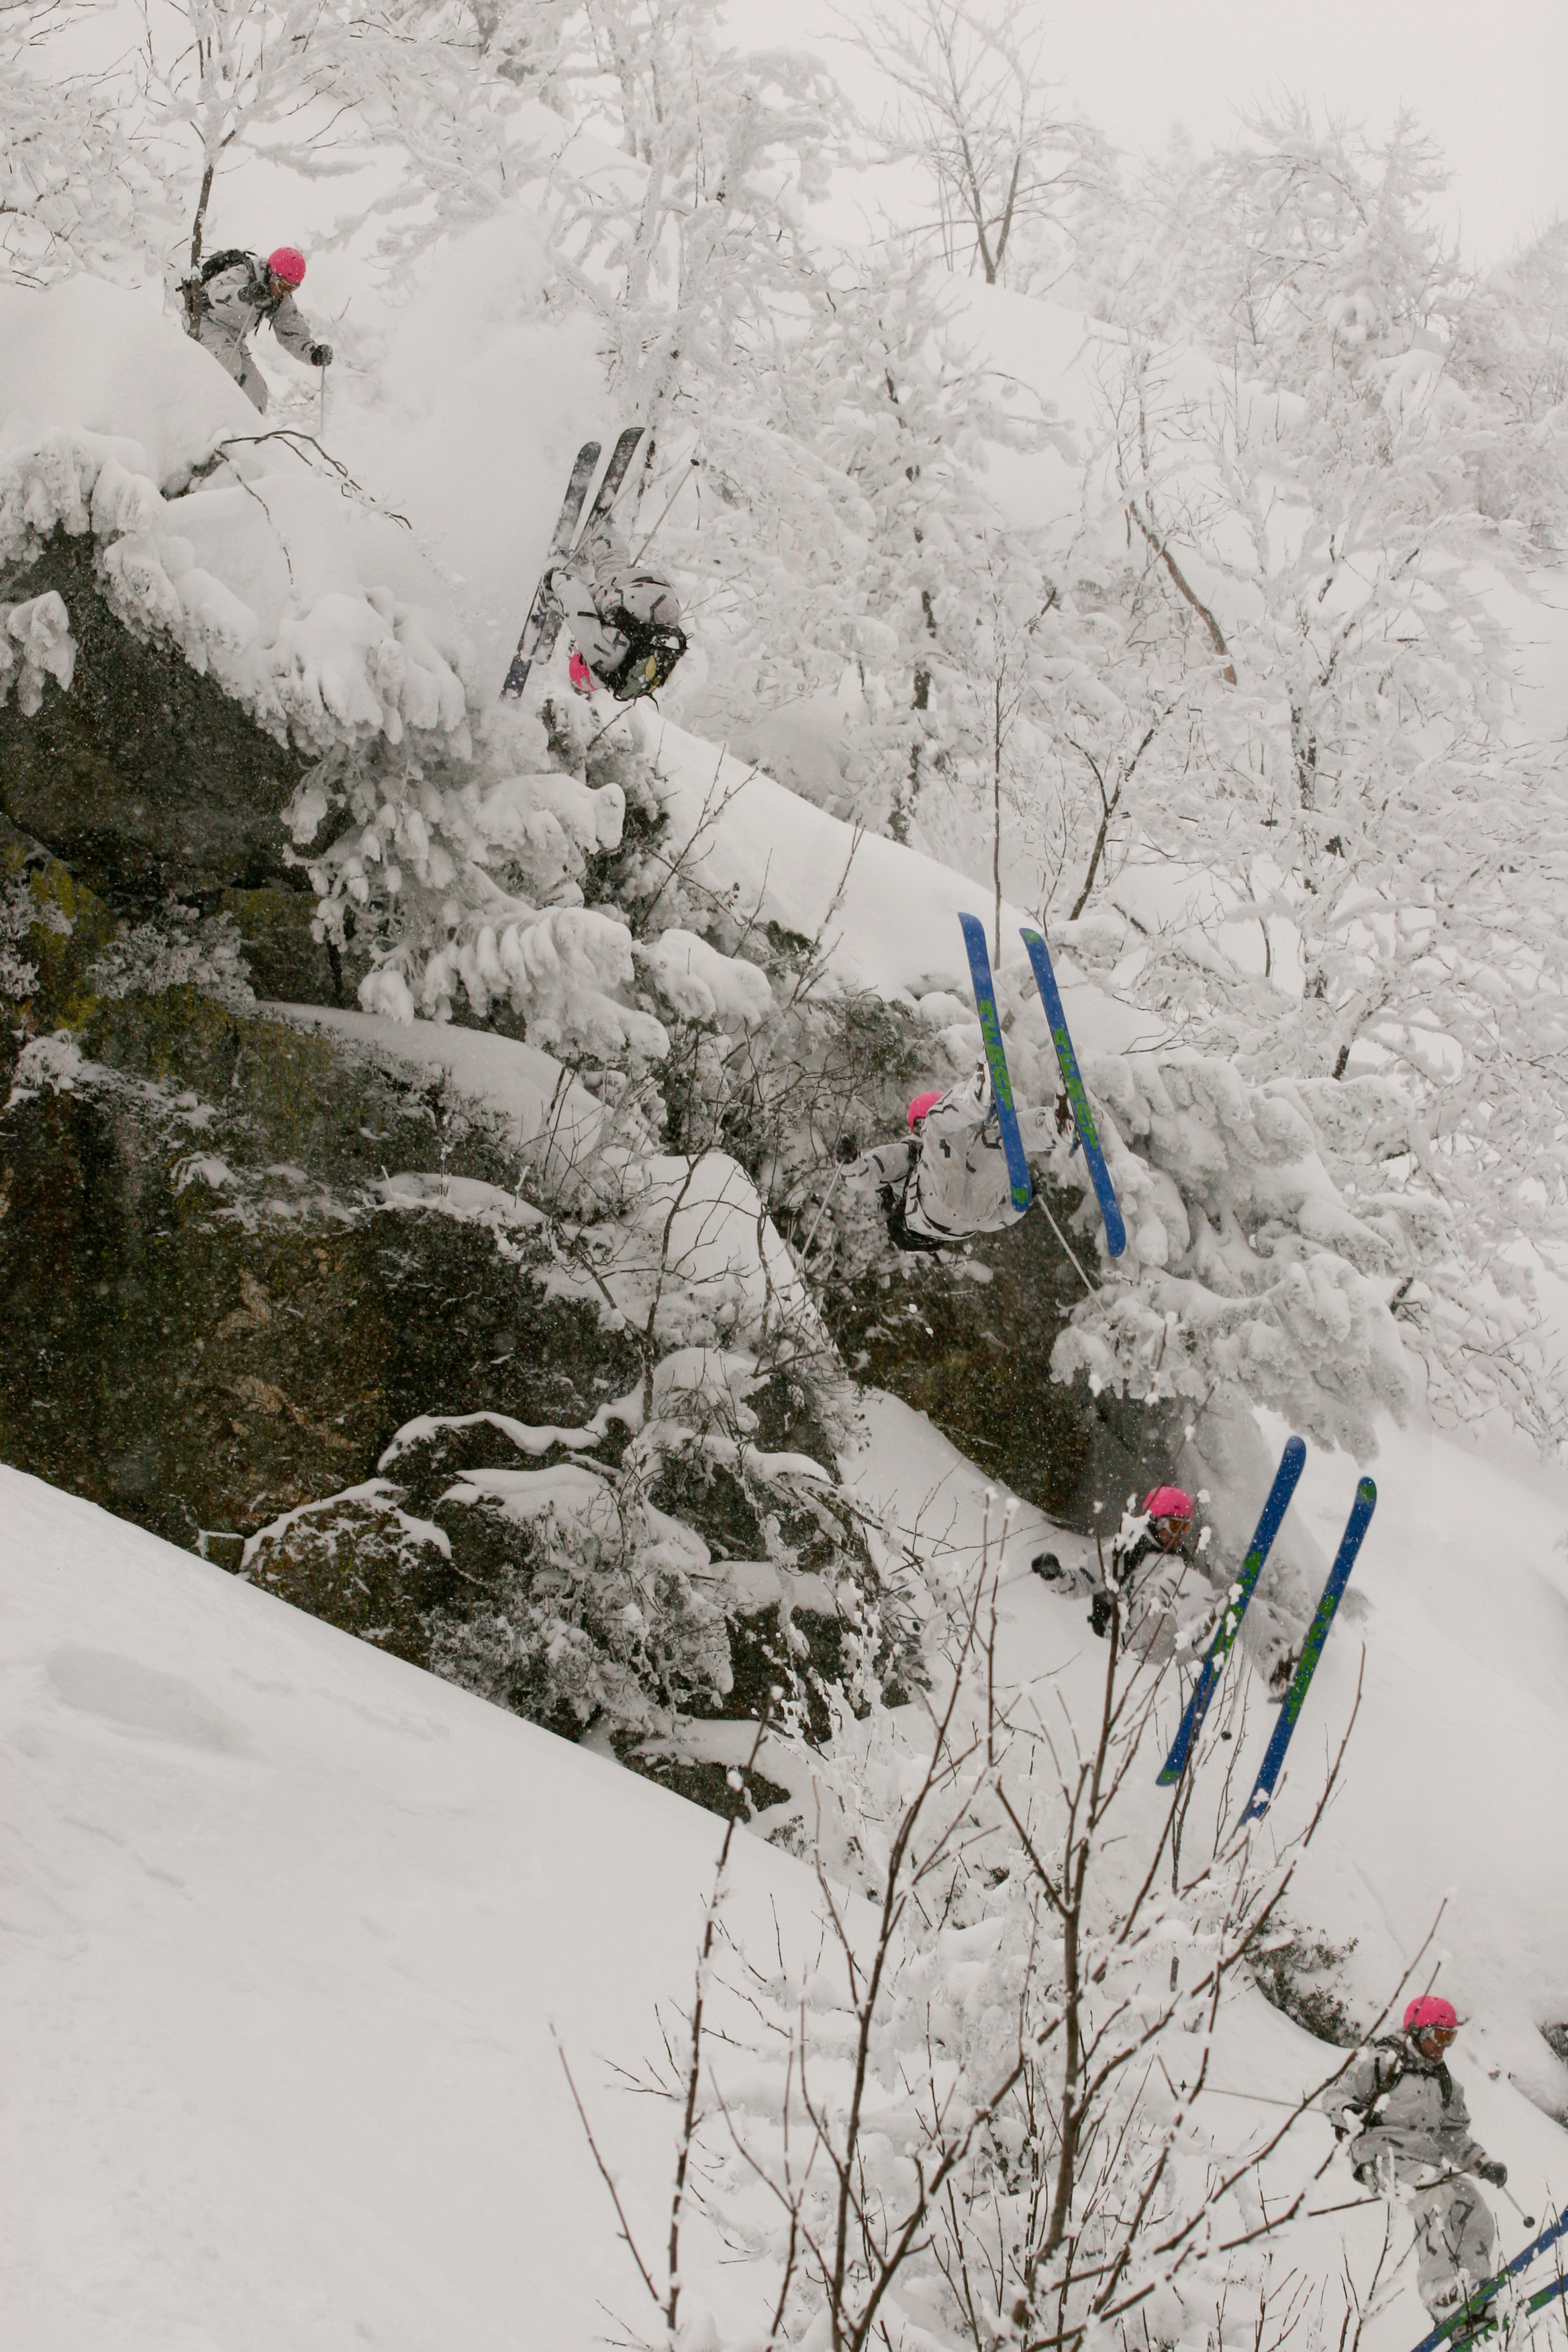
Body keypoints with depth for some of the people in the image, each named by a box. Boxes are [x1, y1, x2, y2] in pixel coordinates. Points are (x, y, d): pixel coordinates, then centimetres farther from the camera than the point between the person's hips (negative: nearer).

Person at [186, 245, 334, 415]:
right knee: (230, 363, -32)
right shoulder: (240, 275, -26)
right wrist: (245, 295, -66)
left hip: (233, 335, 8)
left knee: (256, 389, 0)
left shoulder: (283, 301, -3)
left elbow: (294, 335, 0)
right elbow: (217, 293, -45)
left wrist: (314, 354, -20)